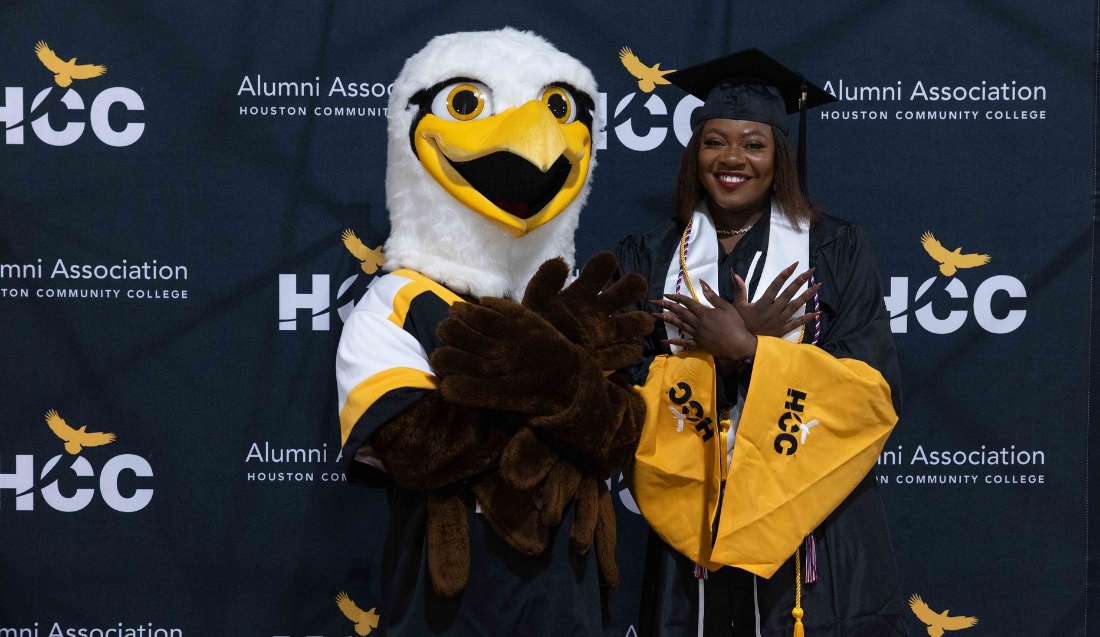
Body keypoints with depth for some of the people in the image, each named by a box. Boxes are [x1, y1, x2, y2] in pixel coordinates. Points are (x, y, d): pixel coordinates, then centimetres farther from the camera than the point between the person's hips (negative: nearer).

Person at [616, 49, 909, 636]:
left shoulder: (836, 251, 1)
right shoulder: (650, 258, 5)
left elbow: (872, 392, -8)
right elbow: (627, 394, -4)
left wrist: (742, 350, -17)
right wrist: (751, 342, -15)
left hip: (814, 537, -1)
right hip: (690, 529, 2)